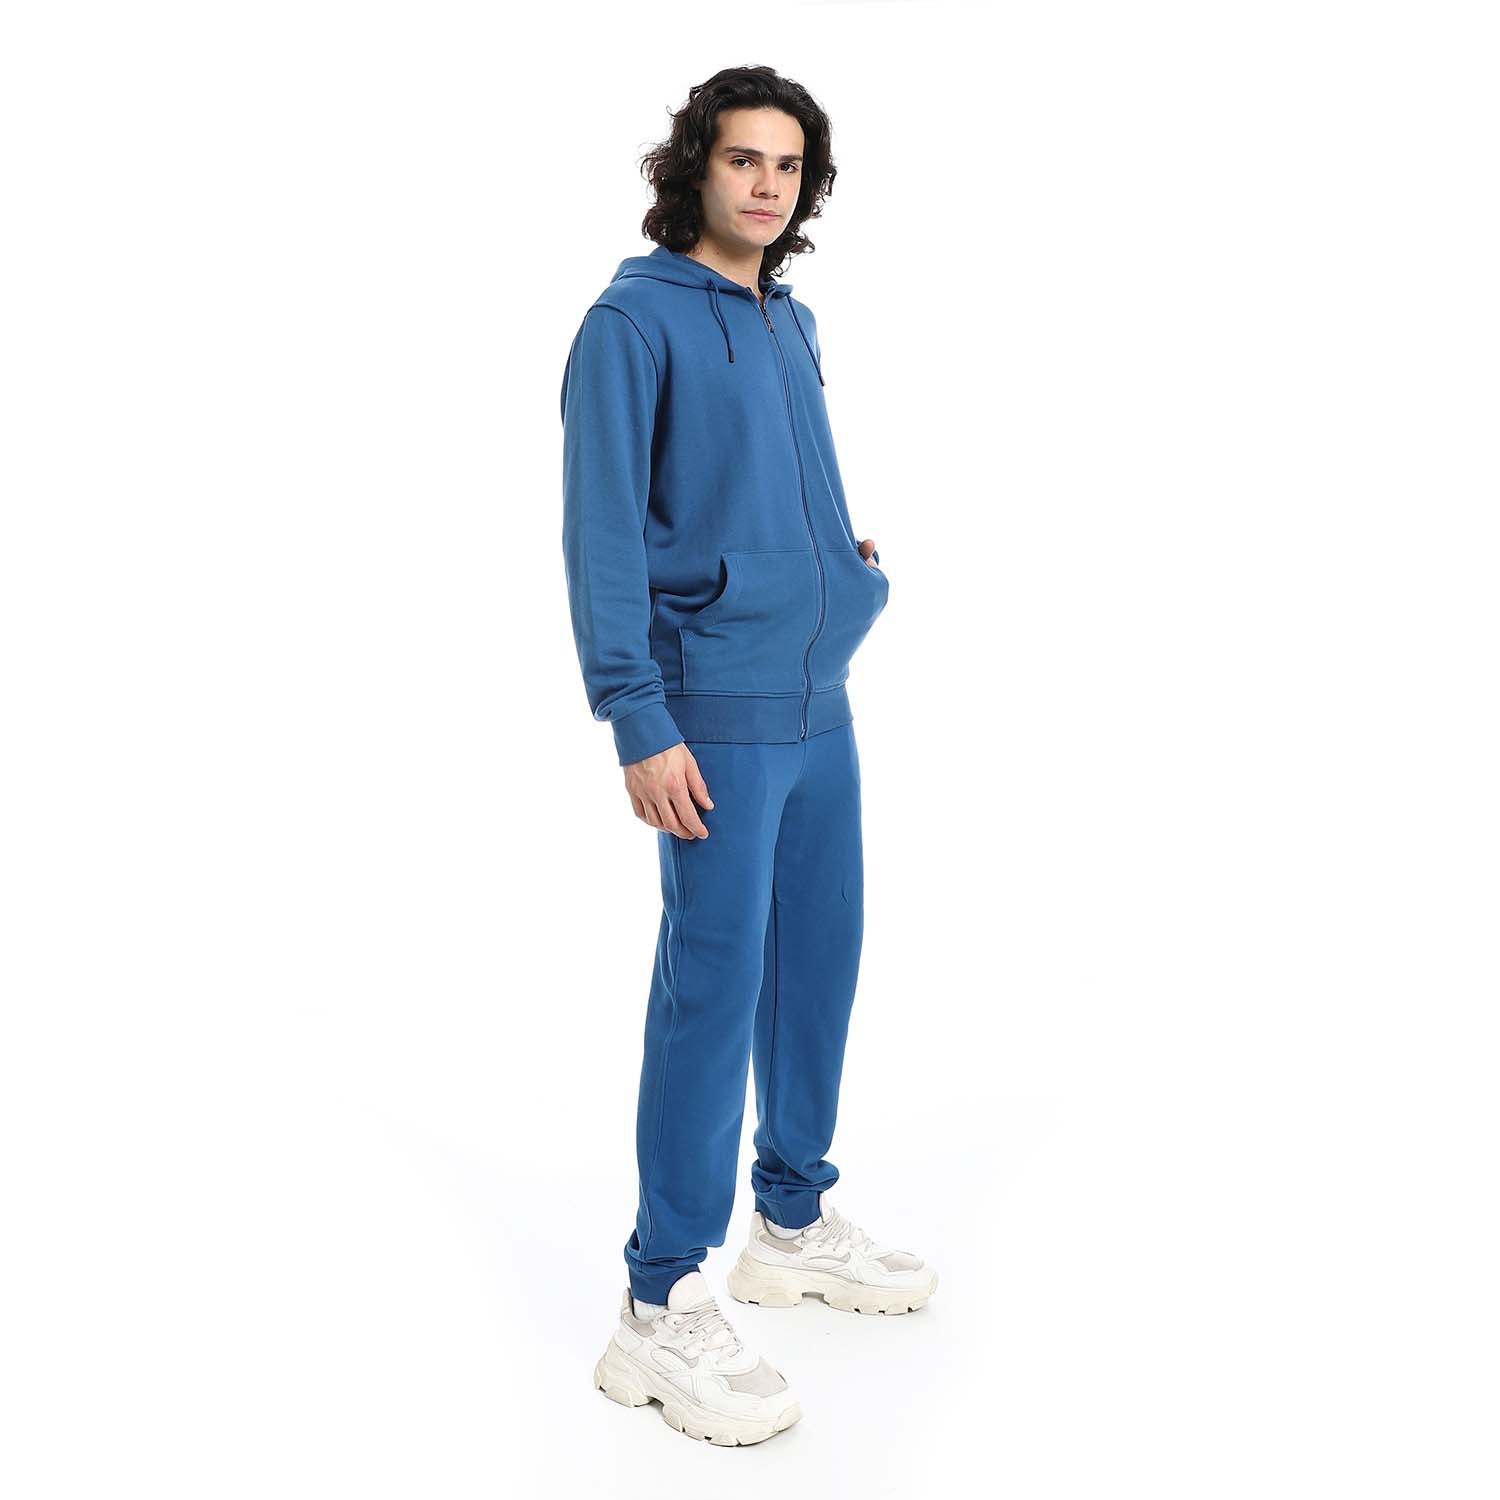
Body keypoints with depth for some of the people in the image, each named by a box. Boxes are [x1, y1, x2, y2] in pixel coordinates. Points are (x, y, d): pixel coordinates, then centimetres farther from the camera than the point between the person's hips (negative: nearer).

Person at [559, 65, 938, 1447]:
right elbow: (604, 534, -13)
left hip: (821, 705, 8)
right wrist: (641, 723, -18)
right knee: (716, 985, -6)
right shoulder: (637, 319, -8)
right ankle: (663, 1310, 6)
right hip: (719, 715, -8)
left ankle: (793, 1224, 32)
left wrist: (848, 566, 8)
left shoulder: (794, 326, 16)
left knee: (821, 961, 14)